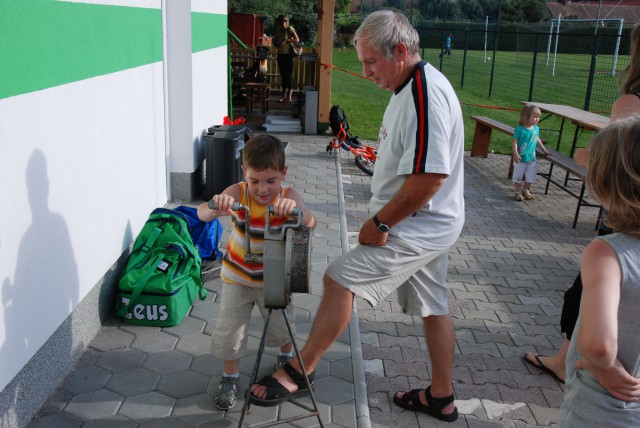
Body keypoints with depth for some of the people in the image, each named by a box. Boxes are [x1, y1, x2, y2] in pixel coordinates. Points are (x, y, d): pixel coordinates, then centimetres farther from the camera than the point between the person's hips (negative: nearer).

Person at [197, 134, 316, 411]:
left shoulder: (288, 195, -21)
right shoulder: (238, 193, -23)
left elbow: (310, 223, -37)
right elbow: (202, 214, -36)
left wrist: (296, 210, -59)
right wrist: (216, 207, -59)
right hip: (237, 274, 0)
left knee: (281, 327, 14)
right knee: (229, 329, 5)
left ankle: (287, 357, 49)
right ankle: (230, 378, 30)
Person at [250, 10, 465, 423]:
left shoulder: (426, 94, -22)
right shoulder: (412, 87, 11)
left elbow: (430, 175, -29)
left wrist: (380, 223, -19)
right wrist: (383, 219, 12)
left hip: (416, 229, -10)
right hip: (428, 224, 10)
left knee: (339, 279, -8)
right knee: (433, 306, 17)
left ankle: (299, 372, 7)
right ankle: (441, 397, 32)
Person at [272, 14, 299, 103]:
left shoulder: (290, 29, -6)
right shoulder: (278, 31, 11)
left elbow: (297, 40, -16)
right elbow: (275, 41, 20)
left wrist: (286, 41, -23)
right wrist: (277, 44, -3)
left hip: (289, 55, -6)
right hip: (281, 55, 6)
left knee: (289, 76, -7)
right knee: (283, 76, 9)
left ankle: (289, 97, -6)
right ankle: (284, 96, 15)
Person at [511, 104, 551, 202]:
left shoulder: (536, 129, 3)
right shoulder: (520, 129, -15)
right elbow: (514, 142, -15)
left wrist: (544, 149, 24)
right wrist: (516, 154, -23)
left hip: (531, 158, 6)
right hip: (521, 158, -5)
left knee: (531, 176, 12)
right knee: (518, 175, 5)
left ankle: (525, 190, 32)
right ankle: (518, 192, 19)